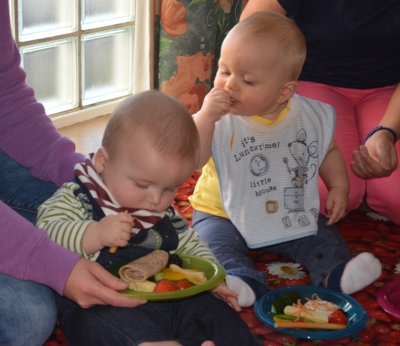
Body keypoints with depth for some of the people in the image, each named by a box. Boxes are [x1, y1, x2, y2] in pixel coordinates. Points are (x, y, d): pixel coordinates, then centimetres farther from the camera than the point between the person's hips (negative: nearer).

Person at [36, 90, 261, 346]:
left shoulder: (165, 213, 17)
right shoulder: (76, 199, -2)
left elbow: (190, 245, 29)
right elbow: (44, 234, -15)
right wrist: (95, 235, -28)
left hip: (166, 296, 6)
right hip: (99, 305, -6)